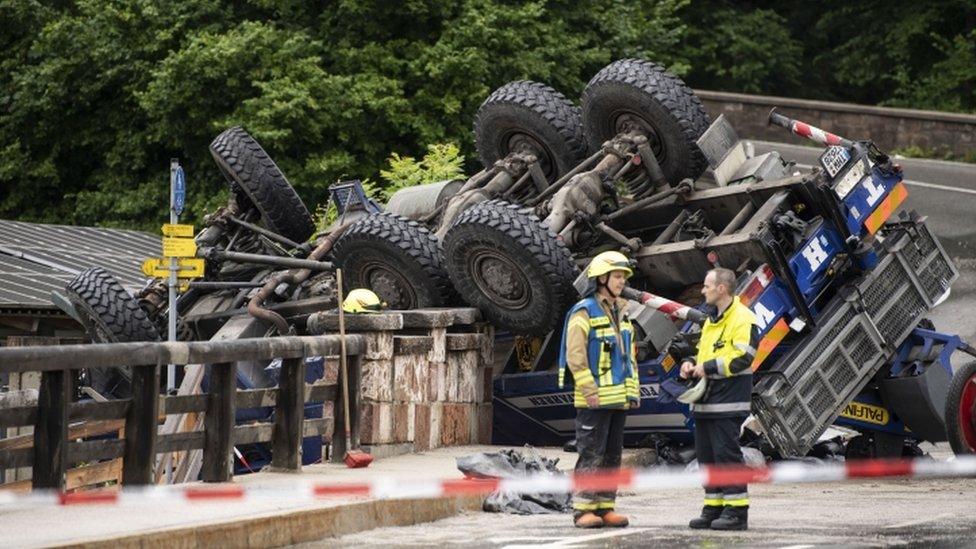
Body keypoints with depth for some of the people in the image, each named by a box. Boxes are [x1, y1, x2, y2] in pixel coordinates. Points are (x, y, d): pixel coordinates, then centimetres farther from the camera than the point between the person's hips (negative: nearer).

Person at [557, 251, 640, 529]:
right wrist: (590, 390, -19)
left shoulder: (621, 313, 17)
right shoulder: (584, 312, -8)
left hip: (618, 399, 8)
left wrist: (633, 390, 15)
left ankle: (605, 508, 14)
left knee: (612, 455, 9)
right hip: (594, 401, -8)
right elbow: (575, 355, -15)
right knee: (591, 455, -8)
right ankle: (583, 510, -7)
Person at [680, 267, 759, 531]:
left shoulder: (743, 319, -9)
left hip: (728, 402, -9)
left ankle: (736, 510, -6)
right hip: (705, 402, 9)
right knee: (707, 456, 10)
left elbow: (743, 358, -18)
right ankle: (713, 508, 15)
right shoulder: (711, 321, 21)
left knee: (727, 454, -10)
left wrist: (708, 367, -17)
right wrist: (691, 363, 8)